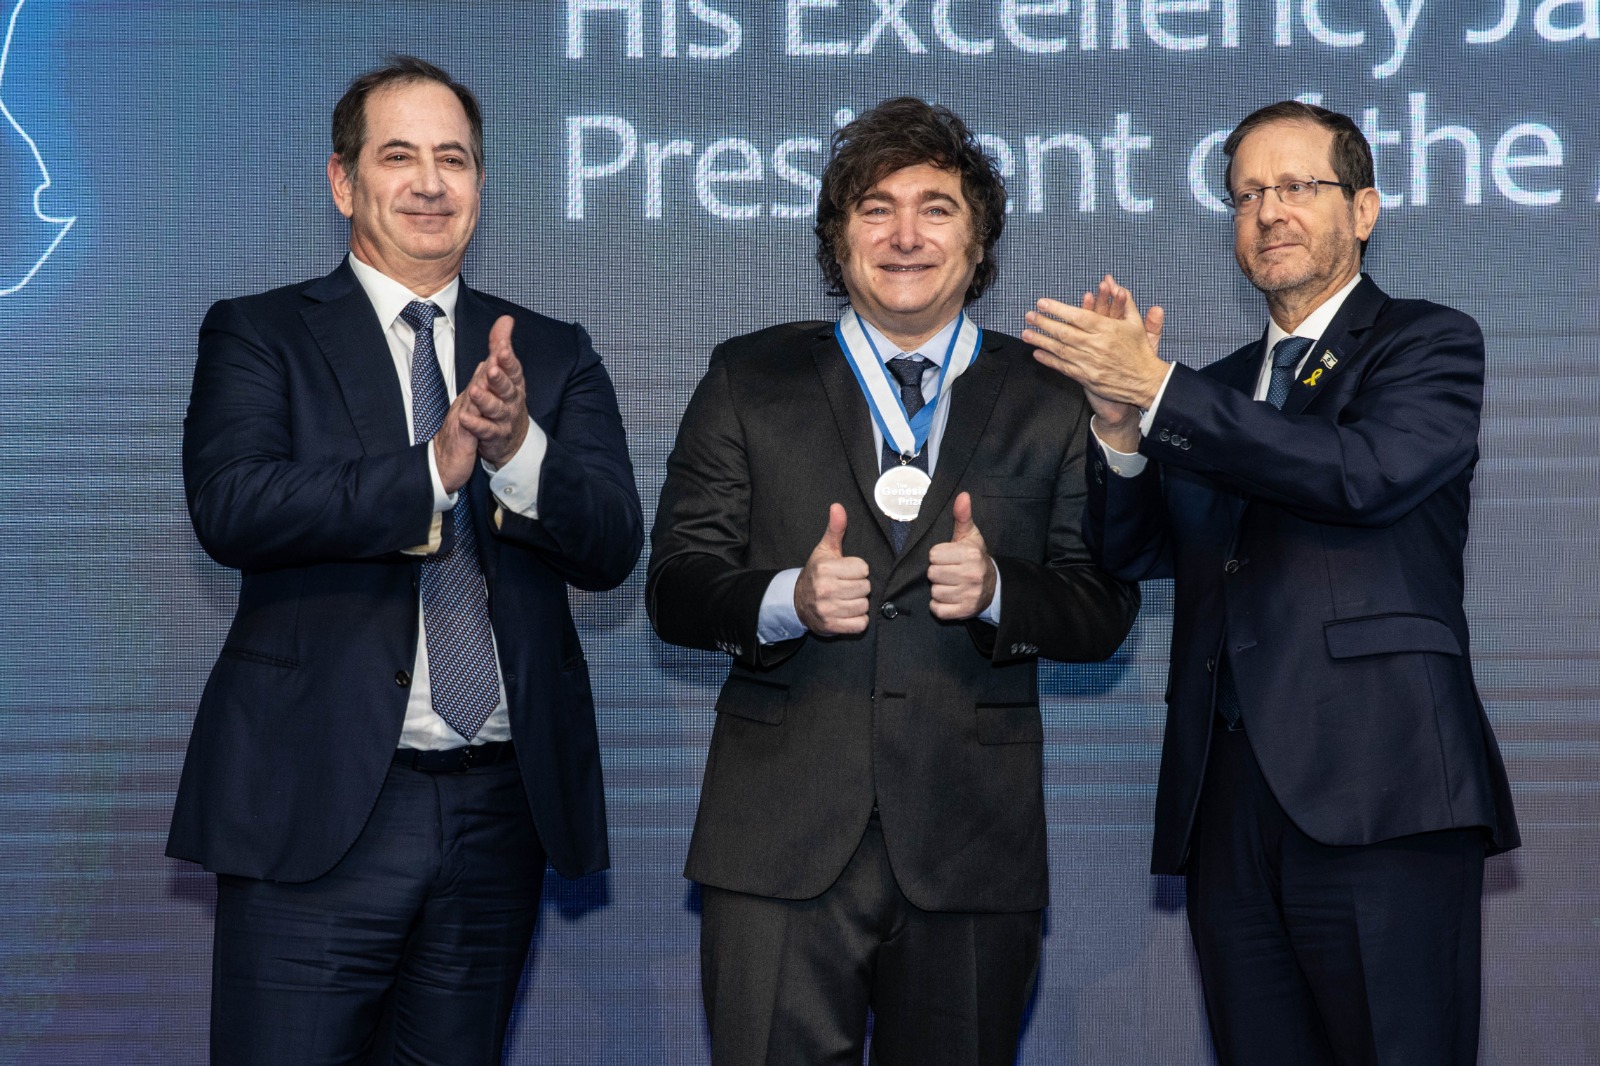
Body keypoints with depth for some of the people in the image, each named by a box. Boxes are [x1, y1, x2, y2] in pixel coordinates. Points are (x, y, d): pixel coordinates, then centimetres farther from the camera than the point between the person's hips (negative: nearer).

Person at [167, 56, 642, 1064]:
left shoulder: (556, 356, 13)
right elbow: (231, 506, -13)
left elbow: (612, 545, 0)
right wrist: (433, 470, -20)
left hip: (502, 811, 3)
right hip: (319, 807, -3)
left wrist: (517, 444, -19)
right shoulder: (258, 336, 4)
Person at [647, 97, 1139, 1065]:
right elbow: (675, 586, 4)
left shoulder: (1053, 400, 10)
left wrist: (997, 590, -14)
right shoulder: (750, 381, 10)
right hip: (782, 841, -1)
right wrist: (788, 598, -16)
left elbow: (1105, 610, 6)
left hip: (972, 850, 1)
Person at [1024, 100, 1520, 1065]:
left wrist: (1155, 390, -12)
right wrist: (1121, 424, -6)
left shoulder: (1430, 344, 6)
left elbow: (1366, 472, -13)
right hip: (1230, 804, 5)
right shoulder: (1220, 391, 23)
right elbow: (1132, 552, 14)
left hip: (1377, 800, -5)